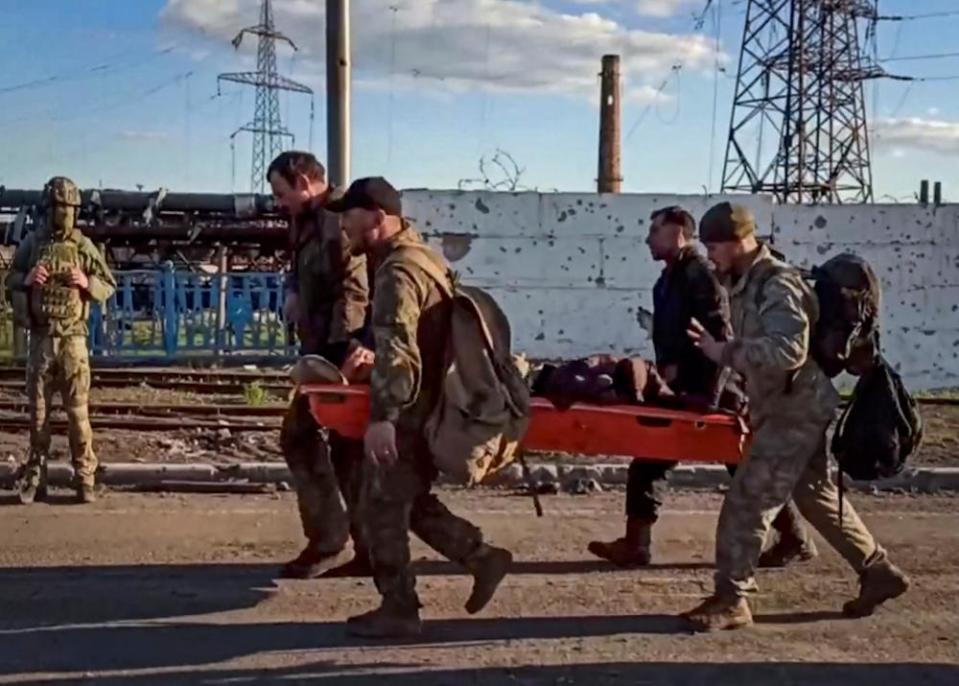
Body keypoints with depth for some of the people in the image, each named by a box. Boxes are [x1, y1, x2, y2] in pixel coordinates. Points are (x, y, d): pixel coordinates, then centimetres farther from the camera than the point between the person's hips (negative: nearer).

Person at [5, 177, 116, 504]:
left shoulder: (84, 246, 0)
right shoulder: (32, 242, 4)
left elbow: (109, 287, 5)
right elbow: (10, 279, 14)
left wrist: (86, 283, -16)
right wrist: (27, 279, -8)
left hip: (72, 339, -2)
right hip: (40, 339, 2)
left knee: (78, 410, -2)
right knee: (38, 409, 7)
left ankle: (85, 478, 3)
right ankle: (34, 477, 16)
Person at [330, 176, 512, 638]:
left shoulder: (397, 271, -19)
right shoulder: (421, 256, 14)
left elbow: (397, 351, -29)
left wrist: (382, 416, -34)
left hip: (409, 412, -10)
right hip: (431, 404, 10)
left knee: (382, 509, 1)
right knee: (412, 502, 19)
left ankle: (398, 611, 10)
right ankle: (483, 558, 18)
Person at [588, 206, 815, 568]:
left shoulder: (700, 275, -15)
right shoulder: (669, 279, 12)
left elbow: (720, 340, -20)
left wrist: (709, 397, -23)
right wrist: (668, 367, 1)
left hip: (714, 392, -9)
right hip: (685, 389, 9)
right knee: (649, 457, 3)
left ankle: (795, 538, 17)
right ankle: (636, 543, 7)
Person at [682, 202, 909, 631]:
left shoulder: (777, 285, -20)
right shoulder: (743, 283, 8)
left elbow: (790, 350, -34)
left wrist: (725, 352, -33)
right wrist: (723, 352, 5)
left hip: (796, 409, -10)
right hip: (786, 407, 10)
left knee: (746, 501, -10)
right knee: (817, 495, 18)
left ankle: (730, 600, -2)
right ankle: (878, 572, 30)